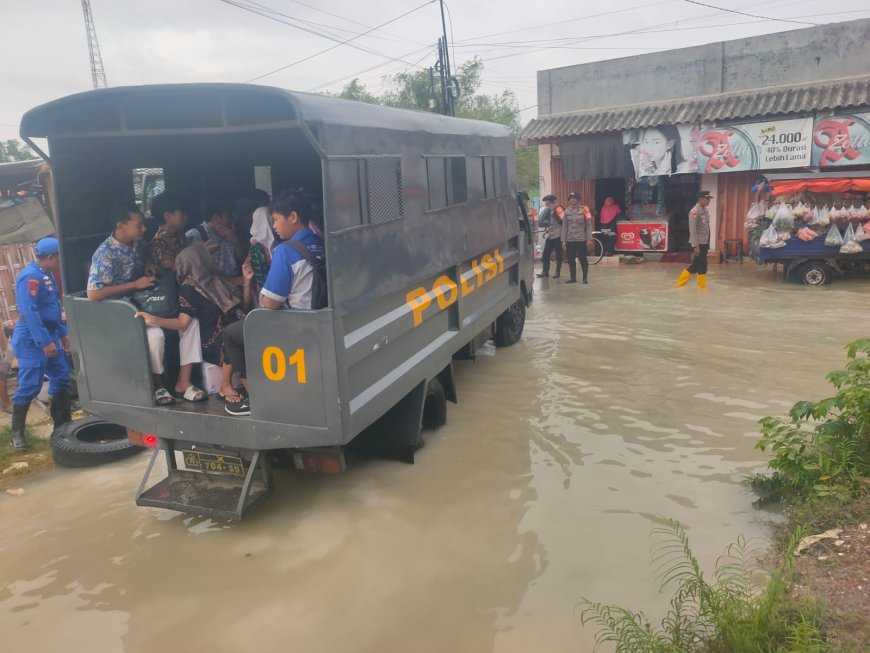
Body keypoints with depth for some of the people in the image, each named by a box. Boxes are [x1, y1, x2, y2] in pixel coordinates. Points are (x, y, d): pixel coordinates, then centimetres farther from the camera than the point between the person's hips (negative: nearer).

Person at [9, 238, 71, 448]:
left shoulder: (47, 275, 12)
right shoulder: (30, 277, -18)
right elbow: (30, 312, -24)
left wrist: (62, 333, 20)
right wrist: (44, 341, -25)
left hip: (49, 336, 10)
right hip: (32, 339, -10)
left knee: (61, 378, 10)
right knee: (29, 386, -7)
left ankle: (62, 424, 18)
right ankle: (17, 433, 3)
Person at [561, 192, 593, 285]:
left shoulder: (584, 210, -4)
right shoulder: (567, 211, 6)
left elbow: (588, 225, -4)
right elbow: (564, 226, 8)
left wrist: (589, 238, -8)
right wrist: (563, 240, 4)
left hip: (581, 239, -4)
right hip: (569, 239, 4)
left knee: (583, 258, 0)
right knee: (570, 259, 7)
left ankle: (585, 278, 9)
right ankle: (573, 277, 17)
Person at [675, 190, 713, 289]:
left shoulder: (705, 210, 12)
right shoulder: (694, 212, -15)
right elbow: (692, 230, -19)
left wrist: (707, 244, 17)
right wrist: (695, 246, -21)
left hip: (704, 243, 9)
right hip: (698, 244, -9)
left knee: (696, 266, 11)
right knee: (702, 266, -3)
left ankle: (680, 284, 19)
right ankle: (702, 288, 10)